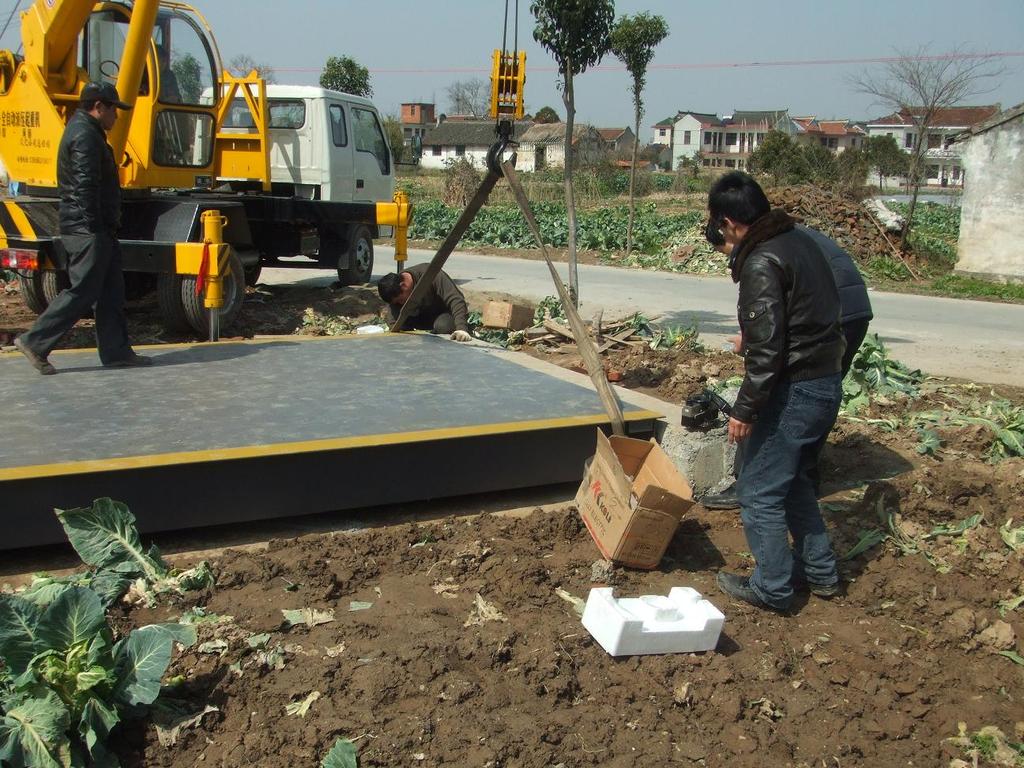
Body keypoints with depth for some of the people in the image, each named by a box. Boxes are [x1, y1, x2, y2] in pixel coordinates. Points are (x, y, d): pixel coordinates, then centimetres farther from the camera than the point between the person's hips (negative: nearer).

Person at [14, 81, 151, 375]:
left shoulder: (84, 130, 21)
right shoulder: (84, 136, -13)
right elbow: (85, 188, -21)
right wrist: (95, 228, -21)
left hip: (95, 230, 11)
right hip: (88, 229, -11)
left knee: (111, 292, 11)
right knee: (82, 292, -7)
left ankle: (116, 351, 14)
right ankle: (35, 341, -1)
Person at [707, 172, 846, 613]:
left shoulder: (761, 264, -19)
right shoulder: (801, 241, 8)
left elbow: (766, 350, -22)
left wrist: (745, 410, -15)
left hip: (794, 391, -10)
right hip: (828, 382, 10)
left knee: (760, 492, 4)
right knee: (795, 482, 24)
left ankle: (771, 588, 15)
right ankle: (819, 572, 33)